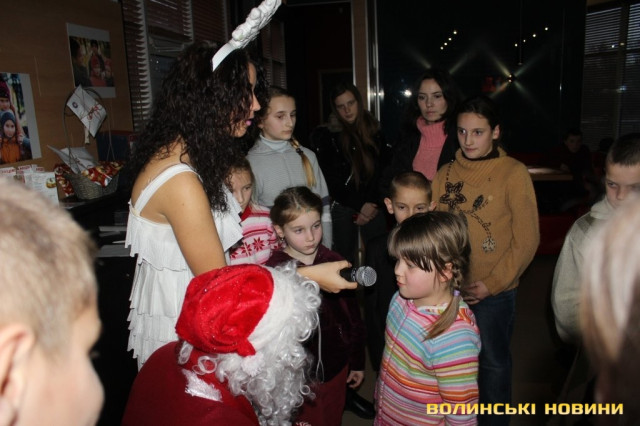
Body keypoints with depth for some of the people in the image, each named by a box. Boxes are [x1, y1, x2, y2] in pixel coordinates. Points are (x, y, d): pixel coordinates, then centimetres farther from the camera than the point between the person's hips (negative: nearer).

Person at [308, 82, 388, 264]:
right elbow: (329, 179, -5)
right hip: (342, 207, -2)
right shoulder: (325, 135, -1)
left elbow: (381, 172, 6)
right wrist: (359, 206, -8)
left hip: (372, 206, 2)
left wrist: (373, 204, -6)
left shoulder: (374, 131, 9)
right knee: (346, 259, 2)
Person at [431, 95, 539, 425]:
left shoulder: (514, 173, -10)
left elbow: (527, 240, -10)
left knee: (492, 362, 14)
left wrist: (492, 283, -13)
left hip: (493, 292, -3)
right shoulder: (446, 174, 1)